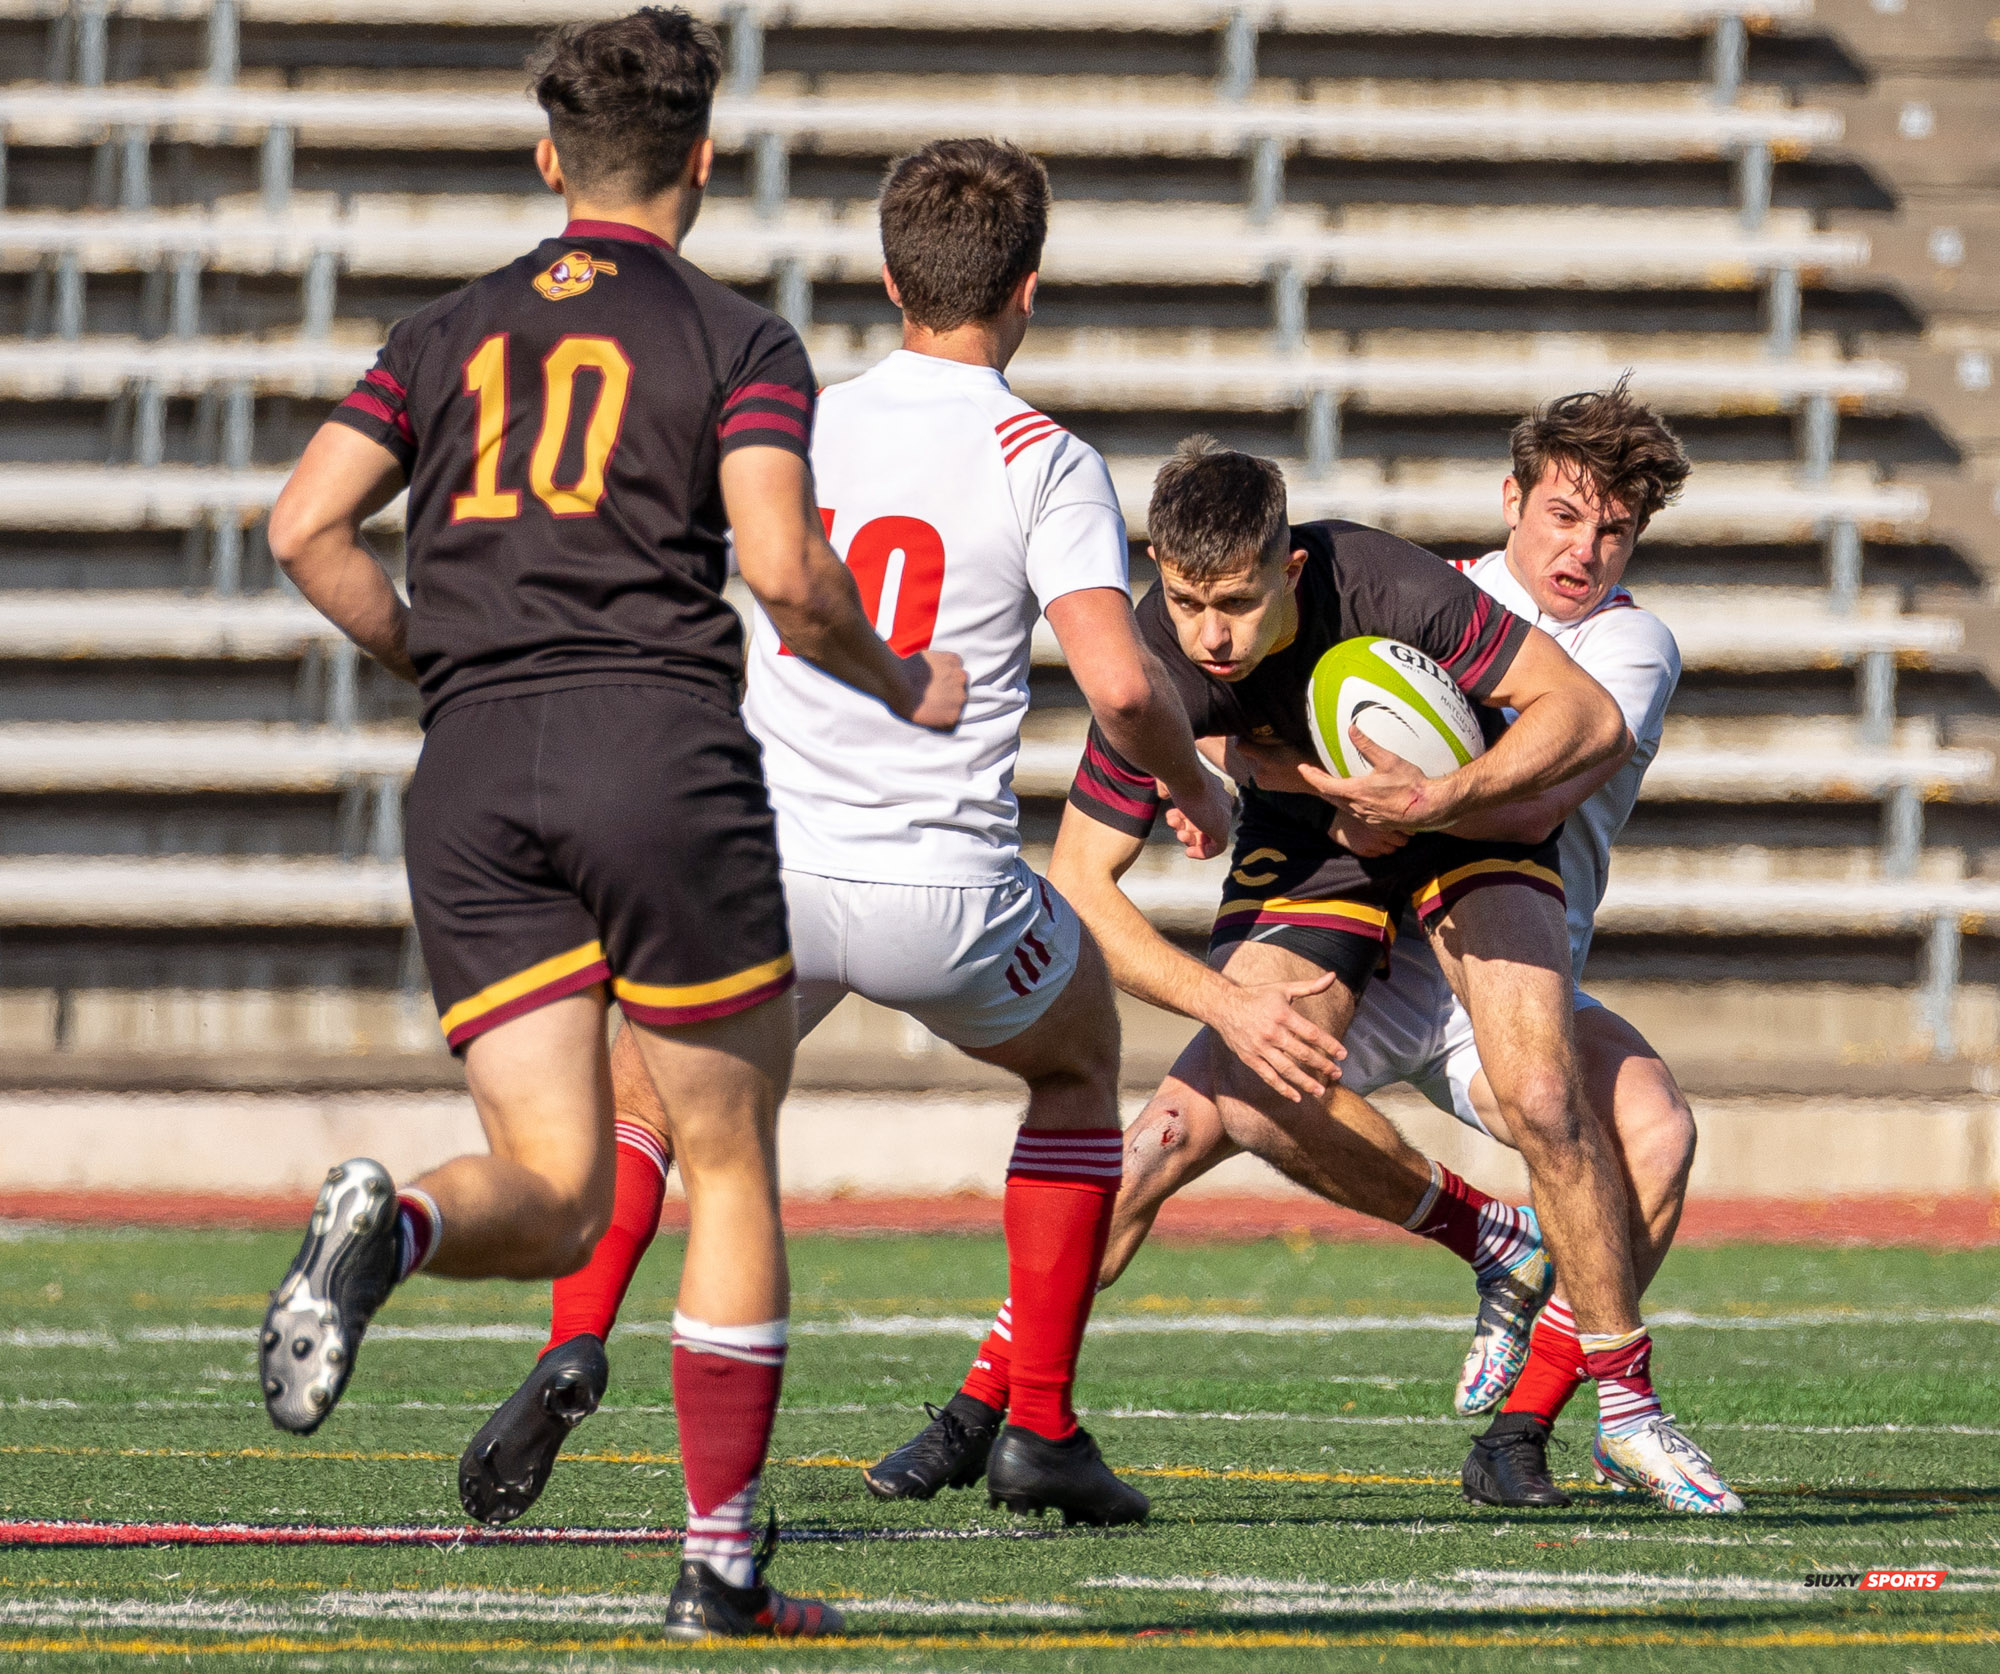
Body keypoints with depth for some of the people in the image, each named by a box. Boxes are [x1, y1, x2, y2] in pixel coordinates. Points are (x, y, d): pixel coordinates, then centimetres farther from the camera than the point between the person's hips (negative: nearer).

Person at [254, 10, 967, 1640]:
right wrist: (902, 684, 10)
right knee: (732, 1168, 10)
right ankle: (723, 1568, 10)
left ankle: (389, 1224, -30)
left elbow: (307, 528, 7)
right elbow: (785, 571, -8)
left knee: (554, 1200, 5)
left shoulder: (451, 333, 16)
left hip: (470, 774, 4)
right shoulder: (736, 342, 4)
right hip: (659, 748, -3)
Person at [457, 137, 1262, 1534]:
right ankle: (1038, 1427, 23)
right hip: (945, 893, -2)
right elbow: (1122, 685, -14)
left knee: (648, 1089, 26)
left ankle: (575, 1347, -3)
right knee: (1082, 1059, 28)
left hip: (769, 872, 2)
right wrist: (1198, 791, 6)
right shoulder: (1046, 464, -4)